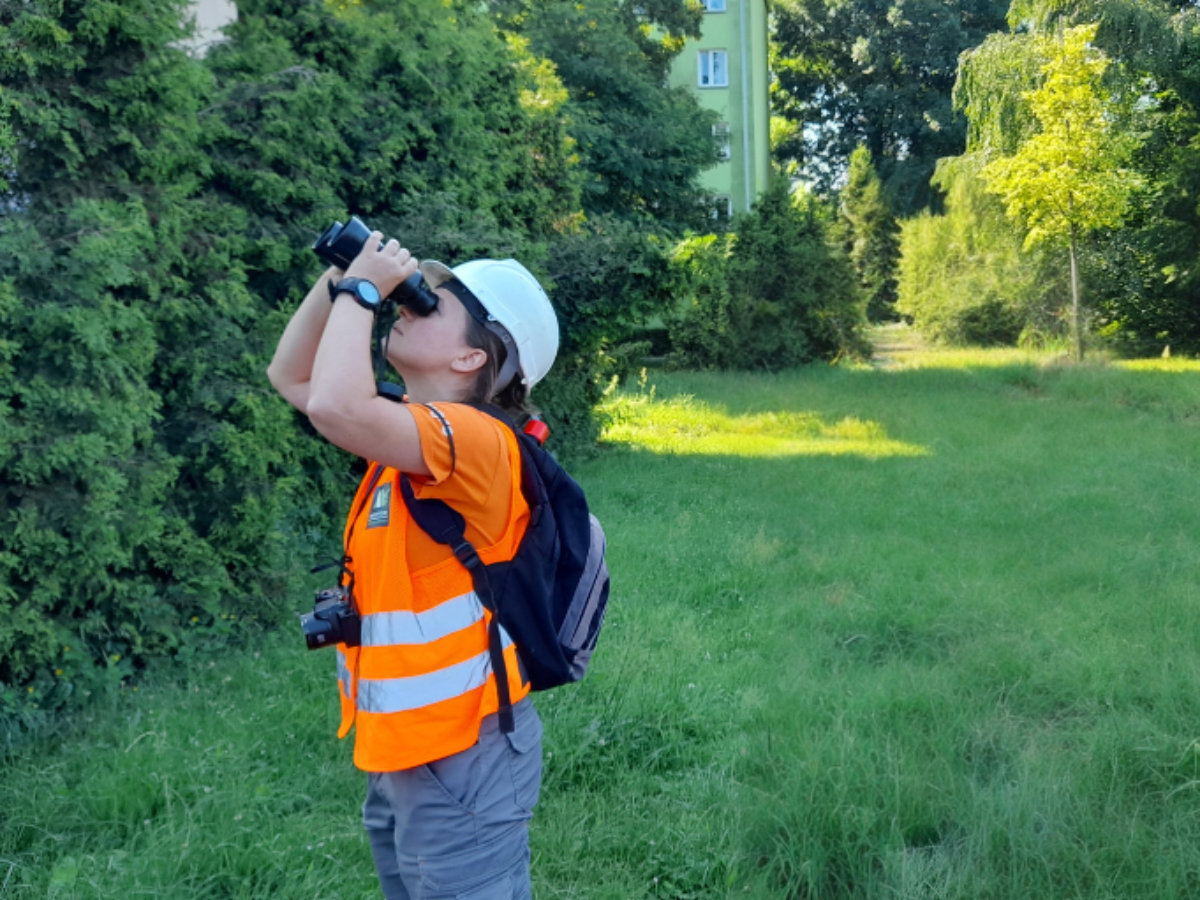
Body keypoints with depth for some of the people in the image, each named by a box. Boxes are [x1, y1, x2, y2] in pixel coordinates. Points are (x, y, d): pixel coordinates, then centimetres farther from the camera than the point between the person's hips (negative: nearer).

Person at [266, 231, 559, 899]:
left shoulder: (474, 438, -21)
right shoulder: (413, 432, 7)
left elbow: (336, 407, -37)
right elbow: (291, 378, 15)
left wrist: (362, 289, -21)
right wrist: (339, 281, 1)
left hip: (459, 756, -9)